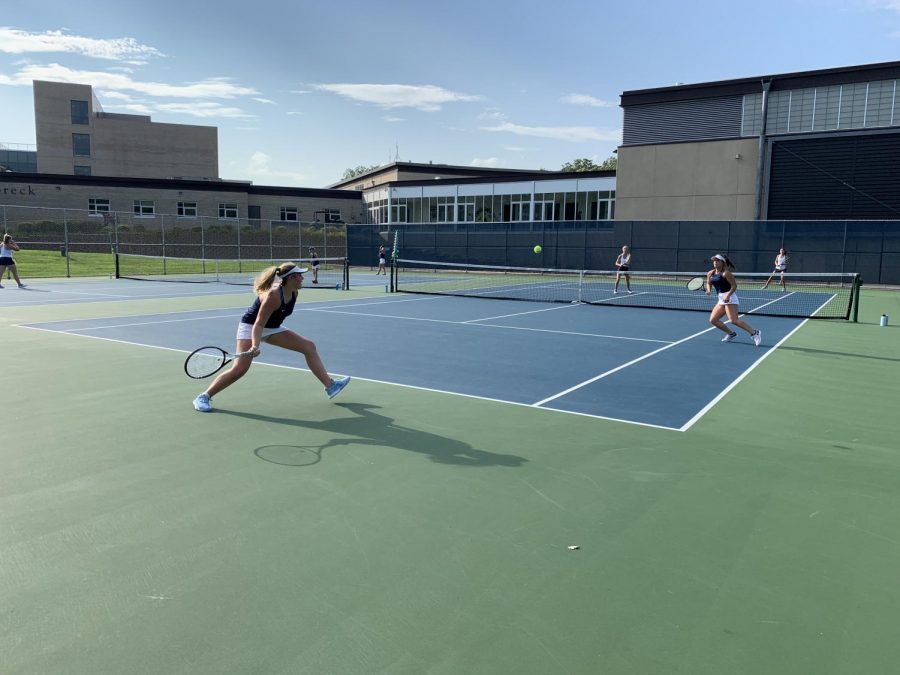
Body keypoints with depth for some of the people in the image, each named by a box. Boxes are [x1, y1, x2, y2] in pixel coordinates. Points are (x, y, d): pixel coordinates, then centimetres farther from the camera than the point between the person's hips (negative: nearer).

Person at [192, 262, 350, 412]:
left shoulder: (294, 292, -7)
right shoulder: (273, 295, -31)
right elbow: (258, 324, -33)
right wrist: (256, 345, -47)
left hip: (272, 329, 8)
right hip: (250, 327, -8)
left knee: (309, 346, 0)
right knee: (239, 369, -20)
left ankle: (330, 386, 4)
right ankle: (204, 397, -6)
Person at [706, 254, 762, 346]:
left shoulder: (726, 273, -12)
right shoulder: (710, 274, 9)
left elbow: (734, 285, -13)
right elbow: (709, 284, 24)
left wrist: (728, 295, -26)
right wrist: (708, 290, 2)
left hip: (729, 297, -9)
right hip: (721, 299, 9)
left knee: (734, 320, -21)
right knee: (713, 320, 6)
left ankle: (754, 333, -15)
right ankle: (731, 334, 19)